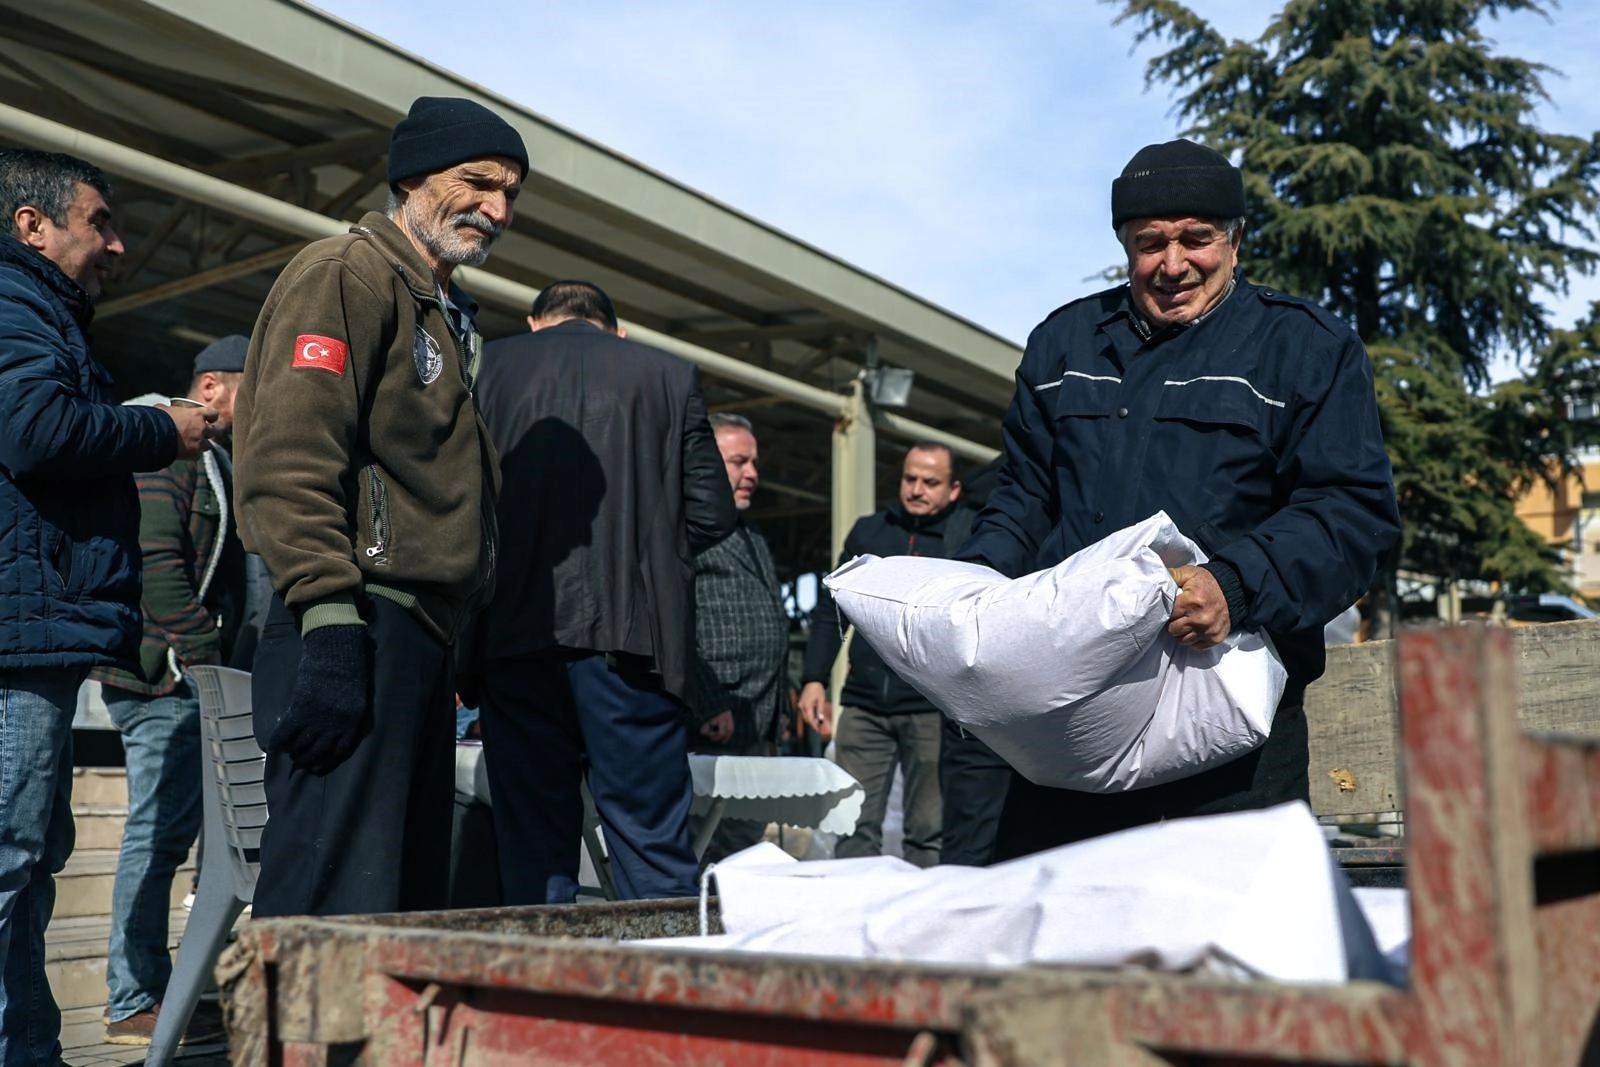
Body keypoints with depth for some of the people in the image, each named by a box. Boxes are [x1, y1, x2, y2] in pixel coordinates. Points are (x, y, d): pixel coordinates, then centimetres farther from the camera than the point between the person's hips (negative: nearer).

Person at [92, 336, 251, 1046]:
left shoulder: (209, 460, 23)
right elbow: (156, 563, -19)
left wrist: (219, 660, 14)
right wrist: (206, 659, -19)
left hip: (187, 678, 10)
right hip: (164, 676, -10)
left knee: (165, 833, 11)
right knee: (158, 833, -7)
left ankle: (153, 988, 18)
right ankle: (134, 1004, -1)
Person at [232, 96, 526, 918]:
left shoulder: (446, 316, 25)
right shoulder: (347, 274, -3)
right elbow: (290, 456, -16)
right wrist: (328, 618, -24)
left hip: (422, 636, 10)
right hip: (361, 631, -10)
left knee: (408, 903, 12)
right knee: (337, 910, -11)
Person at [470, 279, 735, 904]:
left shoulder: (488, 366, 12)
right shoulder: (670, 376, 12)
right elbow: (712, 516, 6)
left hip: (515, 634, 1)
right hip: (632, 633, 0)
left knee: (532, 849, 7)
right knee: (653, 846, 3)